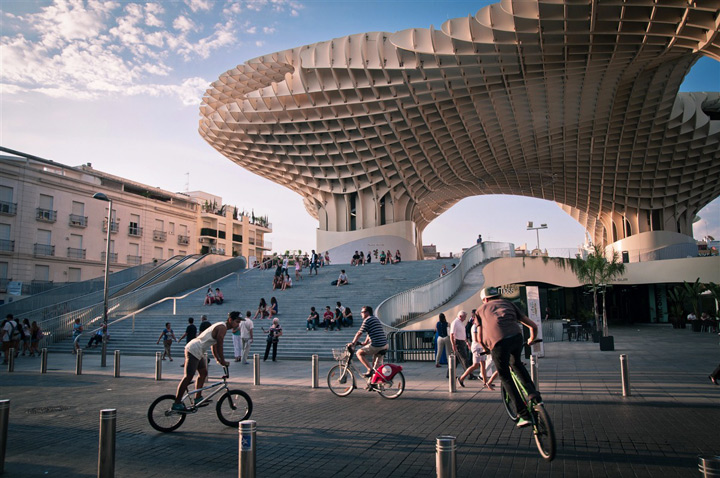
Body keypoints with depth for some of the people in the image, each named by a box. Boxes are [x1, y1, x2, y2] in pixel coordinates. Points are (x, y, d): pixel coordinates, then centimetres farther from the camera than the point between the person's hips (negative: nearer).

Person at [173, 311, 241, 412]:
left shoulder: (220, 326, 17)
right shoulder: (222, 327, -14)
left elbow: (214, 345, 22)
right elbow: (219, 346, -18)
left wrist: (218, 359, 19)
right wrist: (223, 361, -11)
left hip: (198, 352, 11)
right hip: (193, 351, -11)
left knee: (203, 373, 16)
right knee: (188, 377, -9)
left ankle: (198, 398, 23)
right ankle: (177, 404, -7)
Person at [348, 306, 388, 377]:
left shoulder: (367, 320, -6)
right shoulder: (376, 319, 20)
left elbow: (359, 333, -8)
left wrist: (353, 343, -1)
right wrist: (365, 342, 33)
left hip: (376, 346, -9)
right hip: (385, 344, 9)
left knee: (359, 353, 2)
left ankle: (370, 369, -5)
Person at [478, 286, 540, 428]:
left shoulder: (481, 309, 28)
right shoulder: (508, 303, 30)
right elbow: (533, 325, 30)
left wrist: (486, 349, 52)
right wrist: (532, 339, 48)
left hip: (497, 342, -2)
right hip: (516, 337, 3)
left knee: (505, 378, 14)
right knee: (516, 363, 33)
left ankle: (524, 415, 11)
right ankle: (533, 394, 20)